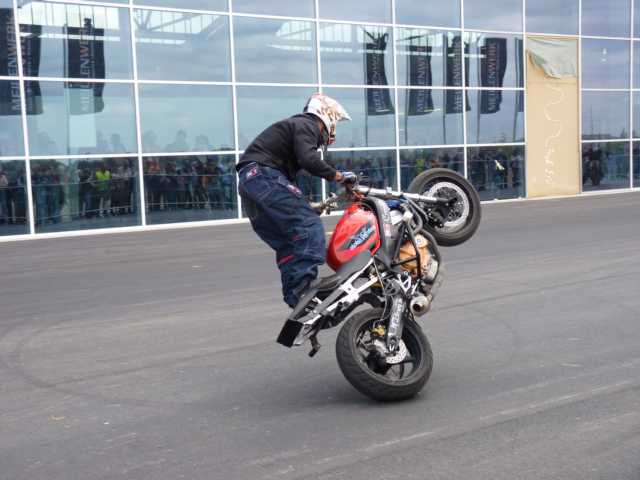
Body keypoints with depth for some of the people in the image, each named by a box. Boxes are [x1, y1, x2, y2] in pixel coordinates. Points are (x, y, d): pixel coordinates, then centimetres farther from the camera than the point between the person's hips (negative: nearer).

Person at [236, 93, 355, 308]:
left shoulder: (295, 125, 30)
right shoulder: (307, 125, -1)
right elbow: (308, 160, -21)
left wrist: (306, 207, 33)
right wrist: (337, 176, -12)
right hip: (264, 175, -10)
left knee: (288, 243, 10)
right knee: (309, 227, -15)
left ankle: (295, 298, 8)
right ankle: (304, 289, -25)